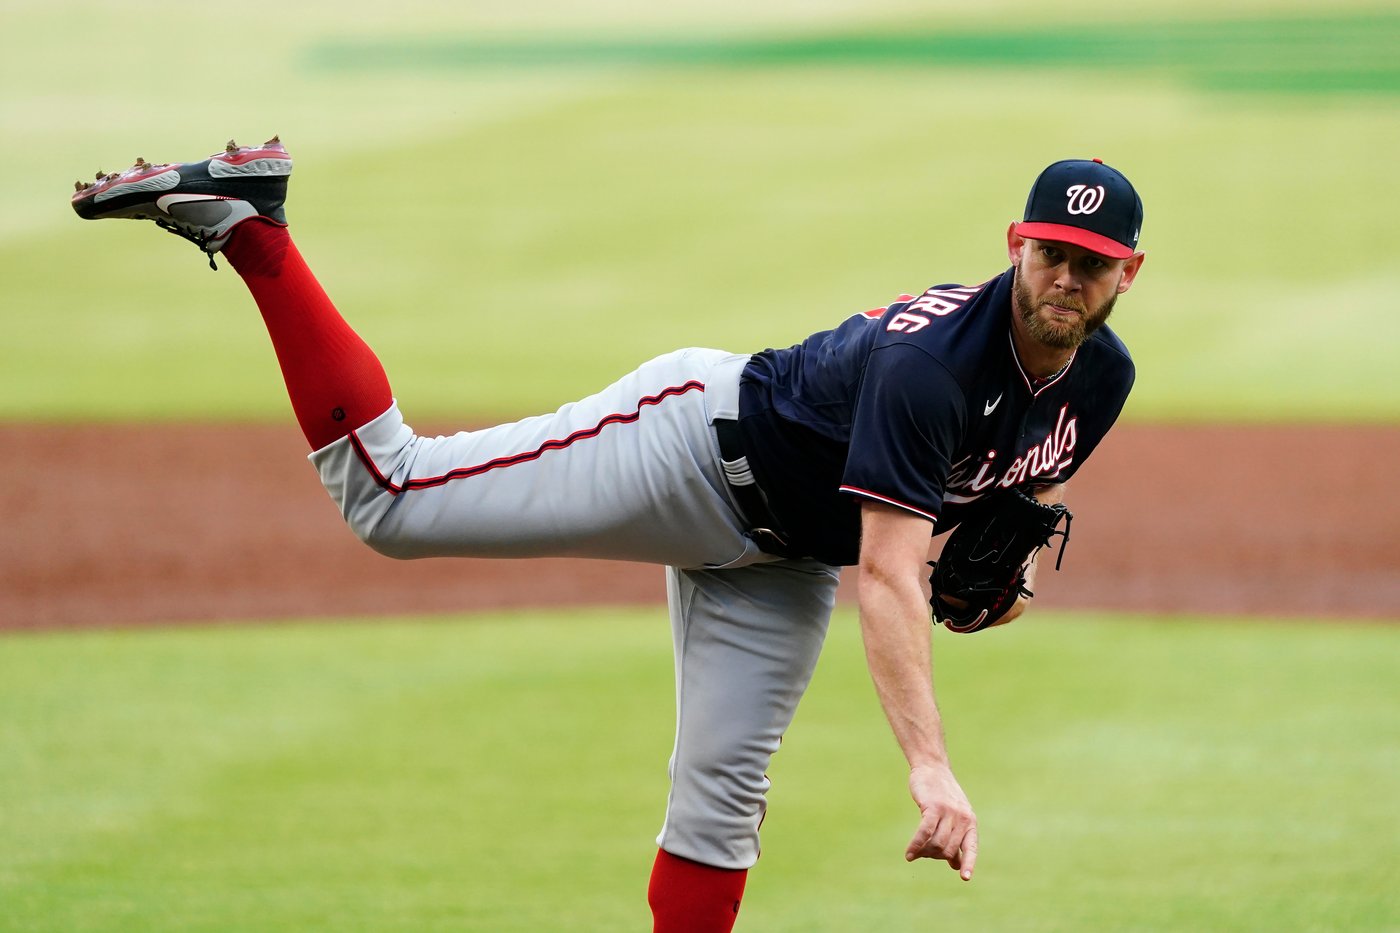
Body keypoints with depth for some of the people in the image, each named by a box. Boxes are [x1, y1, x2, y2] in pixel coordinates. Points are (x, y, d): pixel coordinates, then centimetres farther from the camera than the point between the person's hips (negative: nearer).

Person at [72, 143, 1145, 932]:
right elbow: (887, 575, -40)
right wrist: (930, 766, -48)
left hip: (784, 559, 8)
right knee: (391, 497, -15)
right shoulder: (935, 360, -34)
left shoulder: (1101, 380, -7)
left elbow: (1025, 477, 18)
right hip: (707, 437, -7)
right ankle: (246, 223, -8)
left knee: (723, 793, 2)